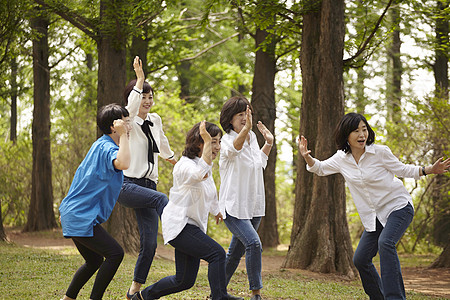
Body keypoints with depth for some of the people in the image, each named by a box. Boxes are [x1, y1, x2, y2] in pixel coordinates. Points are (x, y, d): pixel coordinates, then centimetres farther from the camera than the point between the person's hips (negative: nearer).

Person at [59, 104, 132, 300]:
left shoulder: (100, 145, 16)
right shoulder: (107, 147, -17)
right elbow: (123, 164, -41)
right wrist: (123, 135, -31)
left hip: (74, 215, 11)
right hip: (81, 218, -11)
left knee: (94, 261, 20)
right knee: (115, 254, -12)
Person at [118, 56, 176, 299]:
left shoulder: (155, 121, 14)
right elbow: (132, 106, -27)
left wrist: (176, 162, 48)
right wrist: (140, 78, -35)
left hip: (148, 185, 5)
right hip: (126, 185, -5)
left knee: (149, 243, -2)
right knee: (161, 199, -34)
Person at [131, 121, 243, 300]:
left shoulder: (206, 164, 13)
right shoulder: (185, 165, -16)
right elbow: (202, 173, -41)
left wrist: (216, 210, 50)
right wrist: (207, 141, -36)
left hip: (194, 225, 9)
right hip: (178, 224, -9)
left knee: (185, 281, 9)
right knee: (217, 253, -25)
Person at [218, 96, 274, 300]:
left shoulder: (253, 138, 8)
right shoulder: (227, 140, -13)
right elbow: (233, 148, -40)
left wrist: (268, 144, 14)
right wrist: (246, 129, -57)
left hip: (253, 206, 7)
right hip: (233, 207, -7)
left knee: (236, 252, 14)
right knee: (253, 243, -24)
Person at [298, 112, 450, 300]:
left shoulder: (380, 152, -12)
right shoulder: (341, 158, 0)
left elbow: (402, 170, 1)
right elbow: (320, 168, 17)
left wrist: (429, 170, -13)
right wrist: (307, 157, -4)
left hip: (399, 207, -6)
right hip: (375, 216, 6)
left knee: (385, 243, -32)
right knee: (360, 259, 2)